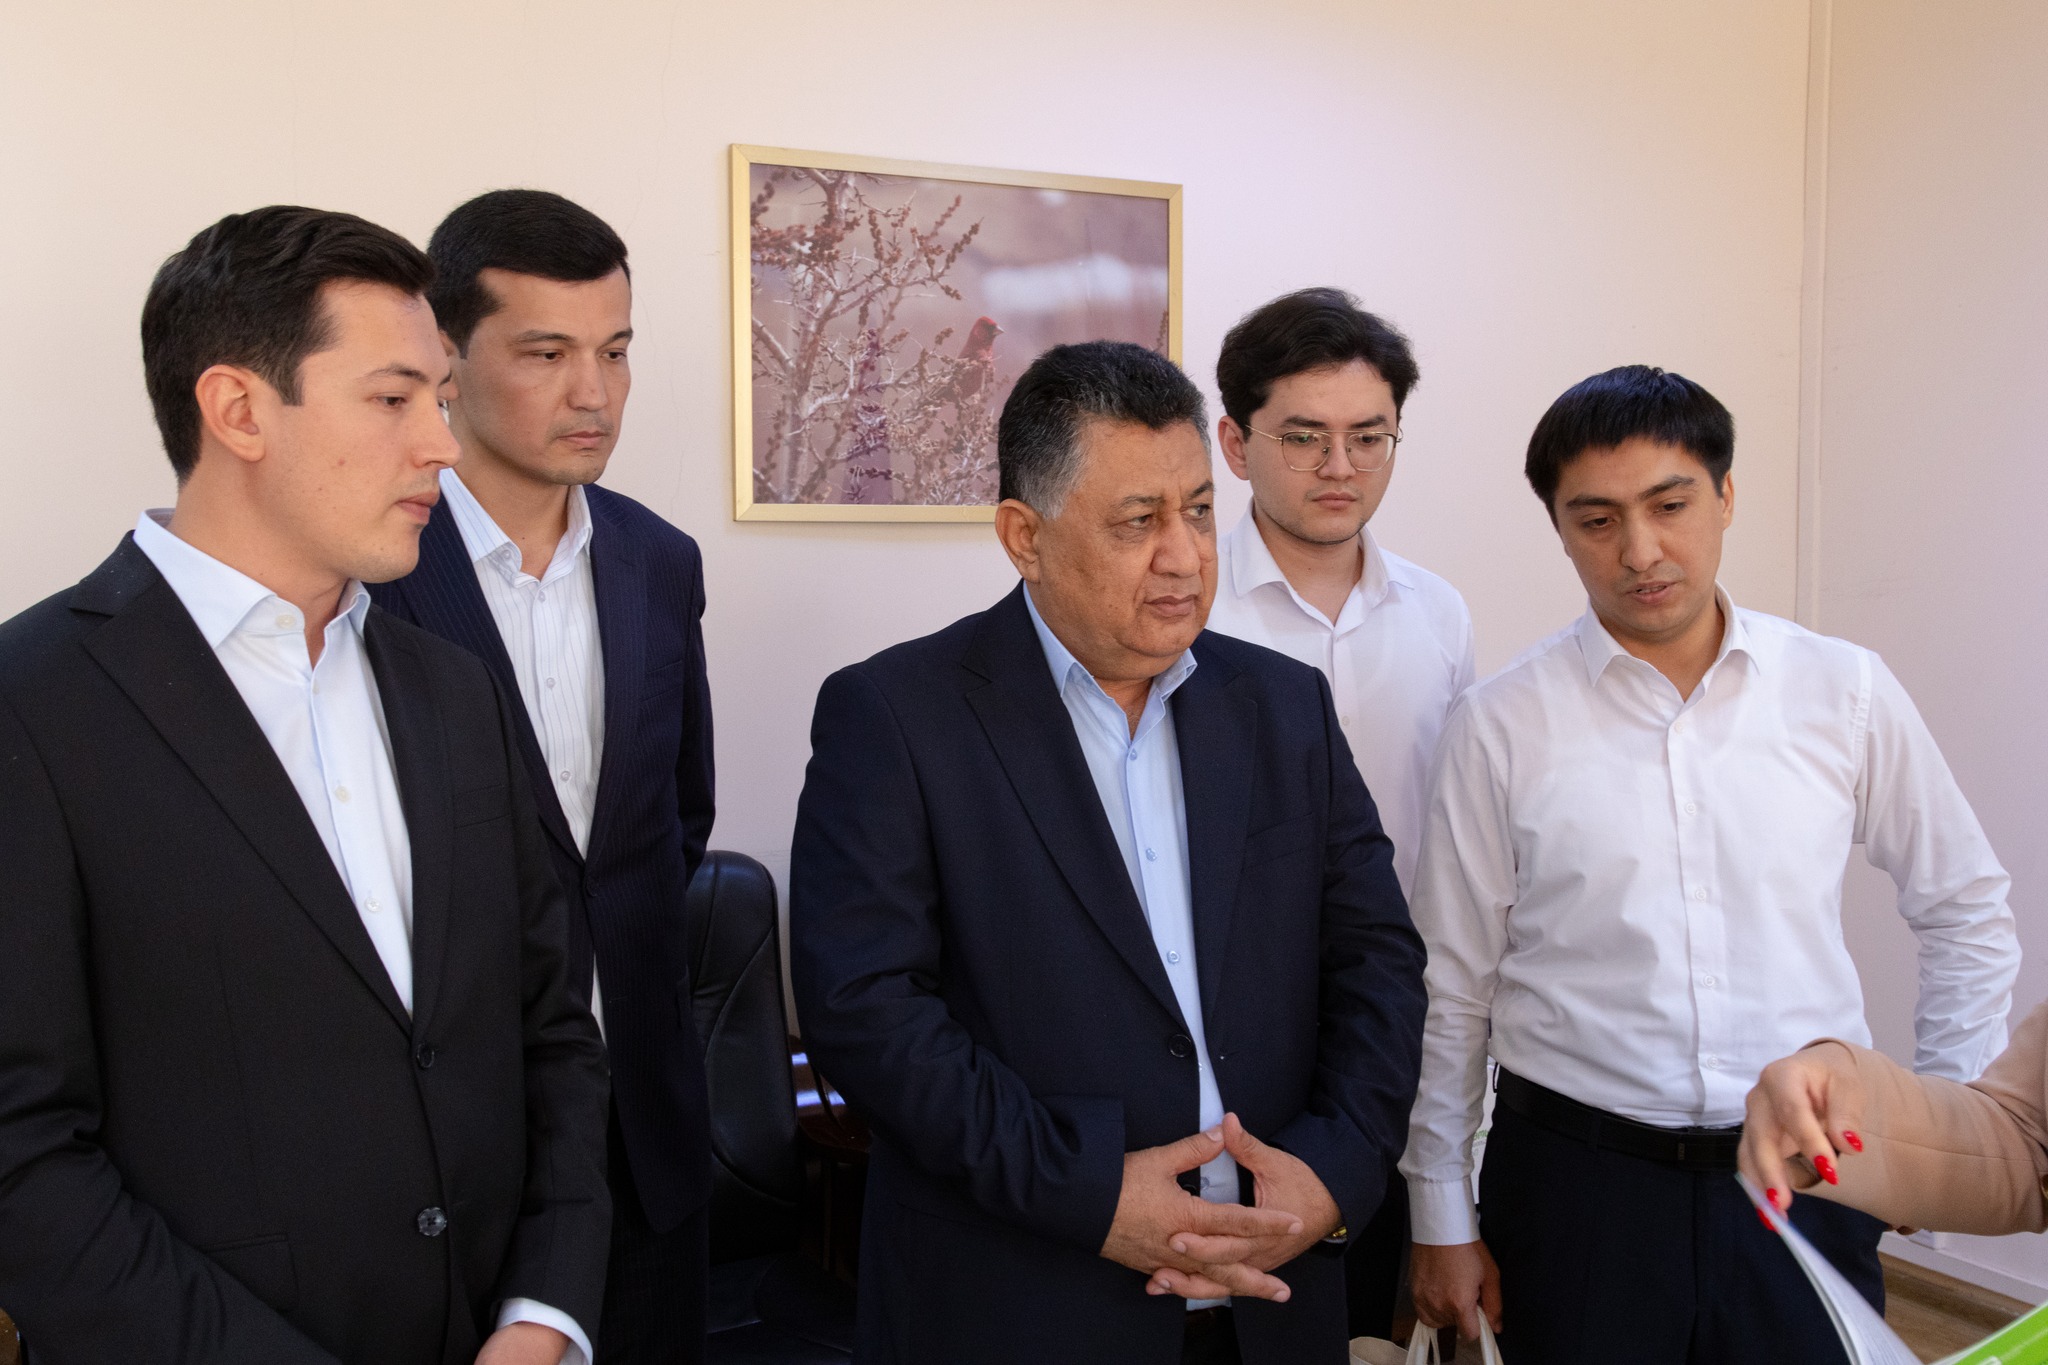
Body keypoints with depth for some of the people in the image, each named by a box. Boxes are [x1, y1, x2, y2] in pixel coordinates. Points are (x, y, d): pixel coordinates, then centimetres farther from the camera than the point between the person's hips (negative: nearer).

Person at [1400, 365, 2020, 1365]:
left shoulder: (1846, 693, -2)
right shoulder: (1498, 726, -7)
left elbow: (1966, 908, 12)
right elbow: (1450, 991, -2)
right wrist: (1443, 1219, 1)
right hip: (1574, 1178, -1)